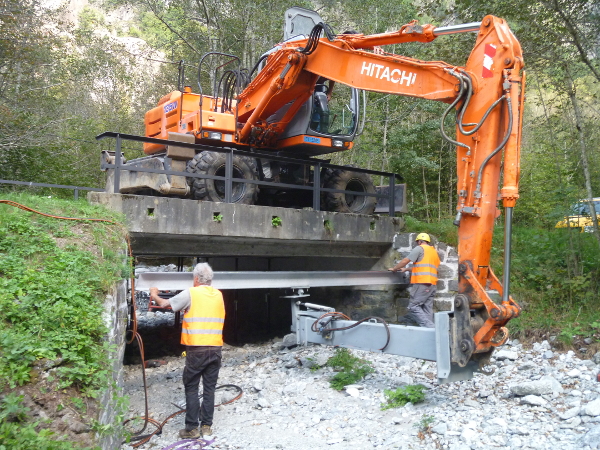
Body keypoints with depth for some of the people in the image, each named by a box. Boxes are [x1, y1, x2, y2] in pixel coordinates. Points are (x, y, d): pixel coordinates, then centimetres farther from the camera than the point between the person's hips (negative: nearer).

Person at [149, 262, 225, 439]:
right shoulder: (218, 295, 8)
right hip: (215, 349, 4)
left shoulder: (190, 294, -6)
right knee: (209, 388, 11)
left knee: (191, 388, 7)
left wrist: (154, 296, 23)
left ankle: (192, 428, 9)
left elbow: (164, 304, 1)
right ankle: (206, 426, 16)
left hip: (196, 350, -4)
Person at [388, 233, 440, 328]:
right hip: (432, 284, 8)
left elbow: (405, 261, -2)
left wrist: (394, 269, 11)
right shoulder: (434, 251, 26)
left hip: (422, 283, -8)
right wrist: (407, 269, 38)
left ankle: (430, 327, -19)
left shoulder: (420, 248, 1)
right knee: (427, 309, 7)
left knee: (413, 306, -10)